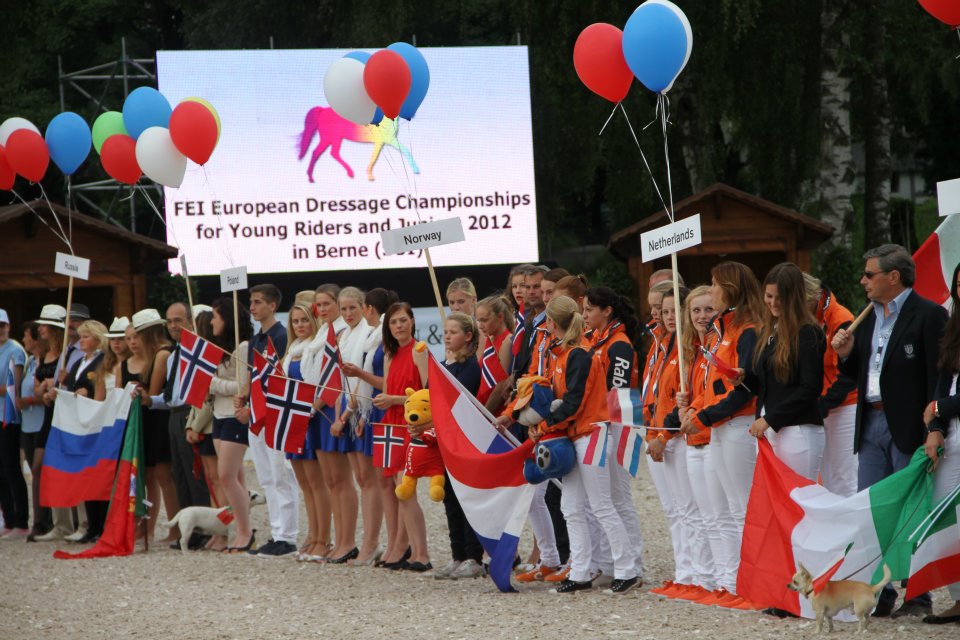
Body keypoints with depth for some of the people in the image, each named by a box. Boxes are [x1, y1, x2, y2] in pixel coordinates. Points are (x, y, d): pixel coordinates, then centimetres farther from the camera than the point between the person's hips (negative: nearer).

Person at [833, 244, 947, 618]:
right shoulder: (869, 317, 15)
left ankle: (918, 598, 5)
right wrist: (846, 355, 0)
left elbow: (938, 375, -13)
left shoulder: (928, 315, -8)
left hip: (909, 428, -8)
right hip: (872, 425, 8)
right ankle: (878, 596, 10)